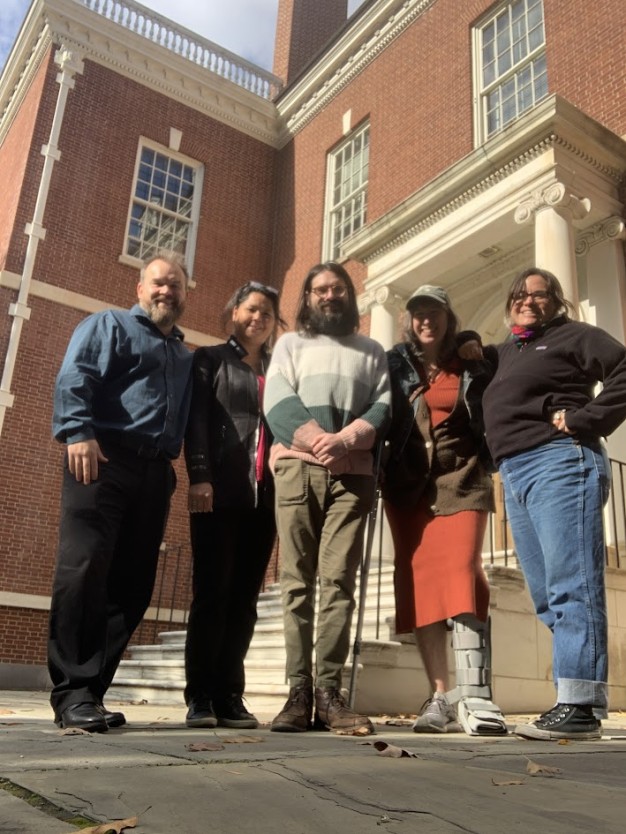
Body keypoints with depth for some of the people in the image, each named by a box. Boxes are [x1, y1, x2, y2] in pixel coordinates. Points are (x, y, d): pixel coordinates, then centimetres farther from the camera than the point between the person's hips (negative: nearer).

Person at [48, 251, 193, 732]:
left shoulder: (186, 358, 28)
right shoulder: (109, 325, 11)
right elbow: (74, 378, -6)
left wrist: (175, 466, 6)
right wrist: (78, 433, -21)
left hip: (155, 474, 6)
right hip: (103, 461, -5)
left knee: (131, 584, 2)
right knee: (85, 570, -14)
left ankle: (93, 689, 9)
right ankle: (72, 692, -7)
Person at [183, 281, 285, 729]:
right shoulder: (210, 359, 13)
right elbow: (196, 419, 1)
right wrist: (199, 475, -13)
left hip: (264, 494, 3)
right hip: (221, 490, -3)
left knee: (245, 597, 2)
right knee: (212, 592, -5)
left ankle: (230, 697, 7)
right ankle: (200, 697, 1)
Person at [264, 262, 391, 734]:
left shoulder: (372, 351, 21)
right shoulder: (290, 344, 19)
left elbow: (384, 406, 6)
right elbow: (277, 402, 3)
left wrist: (345, 439, -13)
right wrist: (314, 439, -14)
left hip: (353, 472, 1)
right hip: (297, 467, 0)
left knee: (338, 580, -6)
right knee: (297, 580, -4)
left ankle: (329, 691, -5)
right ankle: (299, 691, -3)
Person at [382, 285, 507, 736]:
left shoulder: (472, 366, 11)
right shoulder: (393, 365, 10)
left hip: (461, 479, -1)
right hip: (408, 485, 1)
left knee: (461, 575, -17)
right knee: (421, 582, -2)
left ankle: (475, 695, -18)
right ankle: (441, 697, 1)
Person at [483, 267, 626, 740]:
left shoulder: (572, 336, 6)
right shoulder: (505, 352, 26)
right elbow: (494, 412, 32)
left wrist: (584, 420, -12)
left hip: (559, 461, -8)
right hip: (514, 476, 8)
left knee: (571, 588, -12)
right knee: (548, 596, 6)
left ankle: (581, 705, -10)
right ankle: (576, 701, 11)